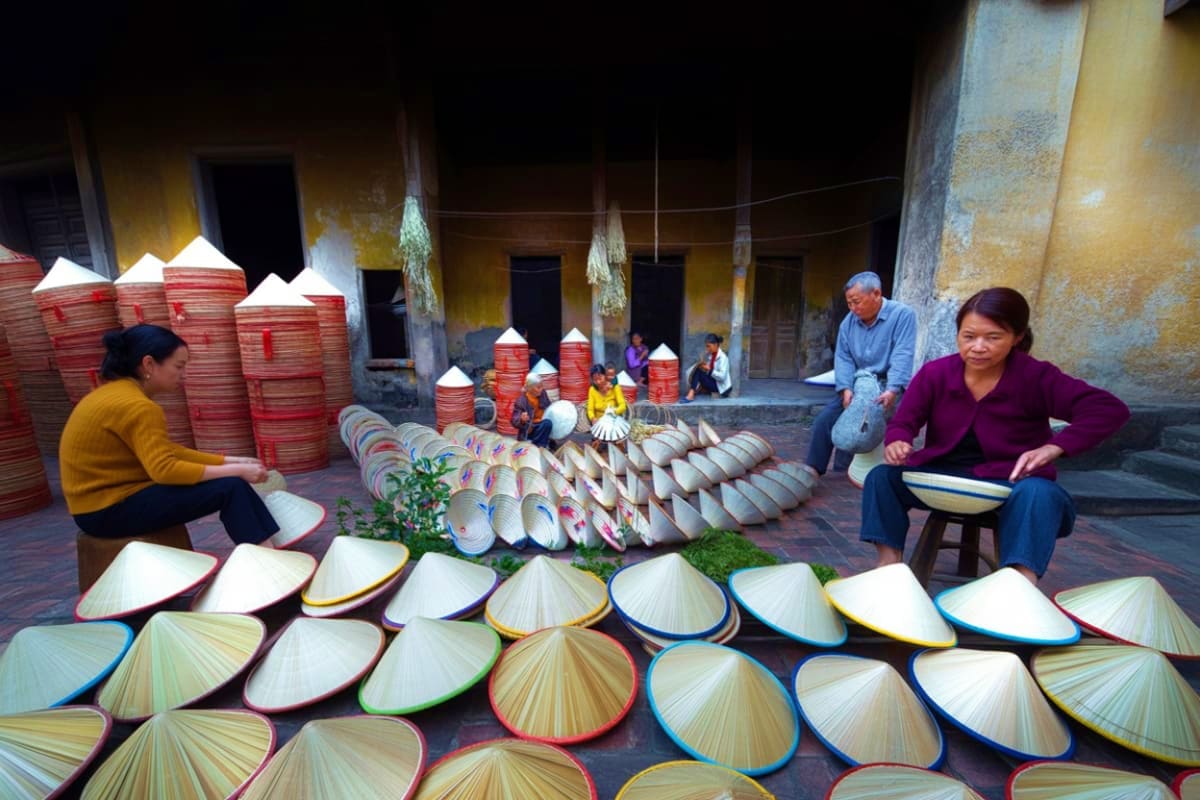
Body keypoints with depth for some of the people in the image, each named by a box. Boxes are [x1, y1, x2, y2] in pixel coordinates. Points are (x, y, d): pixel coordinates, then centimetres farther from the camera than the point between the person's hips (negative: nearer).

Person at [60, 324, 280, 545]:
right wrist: (236, 470, -24)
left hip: (108, 496, 9)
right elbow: (165, 470, -31)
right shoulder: (136, 406, -23)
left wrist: (231, 461, 2)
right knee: (230, 487, -16)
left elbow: (168, 452, 7)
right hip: (109, 509, -9)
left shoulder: (120, 393, 8)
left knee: (231, 479, 6)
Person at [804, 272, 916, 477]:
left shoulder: (902, 314, -9)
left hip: (886, 385, -5)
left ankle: (842, 469, -11)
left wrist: (892, 390, -32)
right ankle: (813, 468, -2)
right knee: (824, 420, -8)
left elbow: (902, 356, -20)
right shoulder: (849, 322, 7)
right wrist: (846, 388, -17)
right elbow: (843, 358, 0)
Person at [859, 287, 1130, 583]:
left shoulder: (1037, 377, -9)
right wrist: (896, 443, -30)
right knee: (882, 476, -20)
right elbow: (903, 422, -5)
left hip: (1009, 483, -2)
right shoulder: (935, 373, -5)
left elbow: (1112, 409, -15)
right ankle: (889, 566, -17)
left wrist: (1053, 448, -30)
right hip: (942, 477, 2)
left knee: (1038, 492, -35)